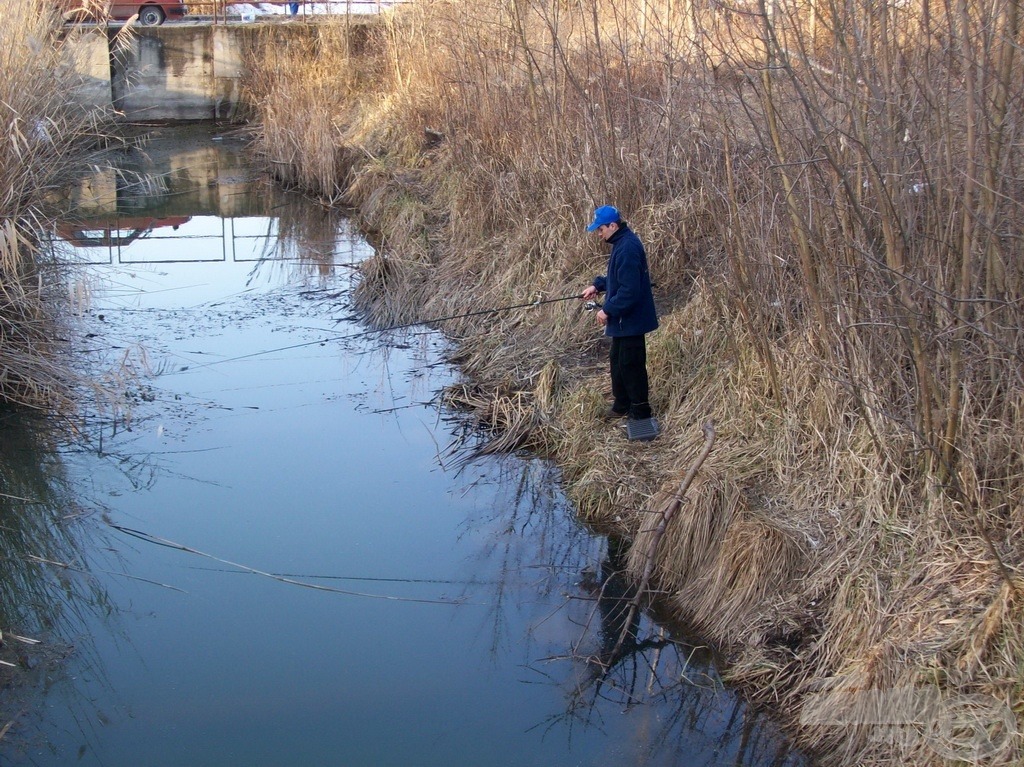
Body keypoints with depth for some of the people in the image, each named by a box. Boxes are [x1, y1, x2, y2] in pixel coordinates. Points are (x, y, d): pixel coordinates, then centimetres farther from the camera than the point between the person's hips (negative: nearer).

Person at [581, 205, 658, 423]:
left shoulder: (627, 249, -26)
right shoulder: (621, 242, 7)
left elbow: (629, 290, -28)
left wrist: (608, 310, -21)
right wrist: (598, 286, 10)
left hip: (631, 319, -11)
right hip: (624, 317, 11)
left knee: (631, 365, 0)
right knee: (618, 361, 21)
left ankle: (640, 411, 12)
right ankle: (621, 405, 34)